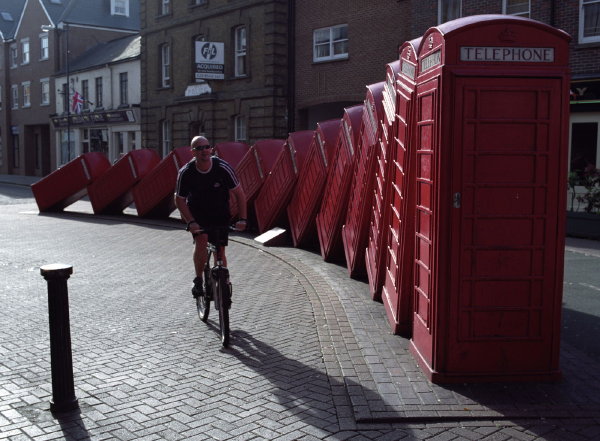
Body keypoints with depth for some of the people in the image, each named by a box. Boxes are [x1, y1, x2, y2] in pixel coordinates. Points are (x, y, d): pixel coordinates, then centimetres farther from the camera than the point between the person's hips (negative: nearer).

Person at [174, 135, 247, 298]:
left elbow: (239, 194, -14)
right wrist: (190, 222, -23)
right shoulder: (186, 173, -20)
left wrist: (242, 219, -22)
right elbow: (179, 200, -10)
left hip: (220, 216, 1)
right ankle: (198, 281, -11)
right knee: (201, 239, -27)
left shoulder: (223, 168, -21)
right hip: (197, 214, -1)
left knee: (220, 252, -1)